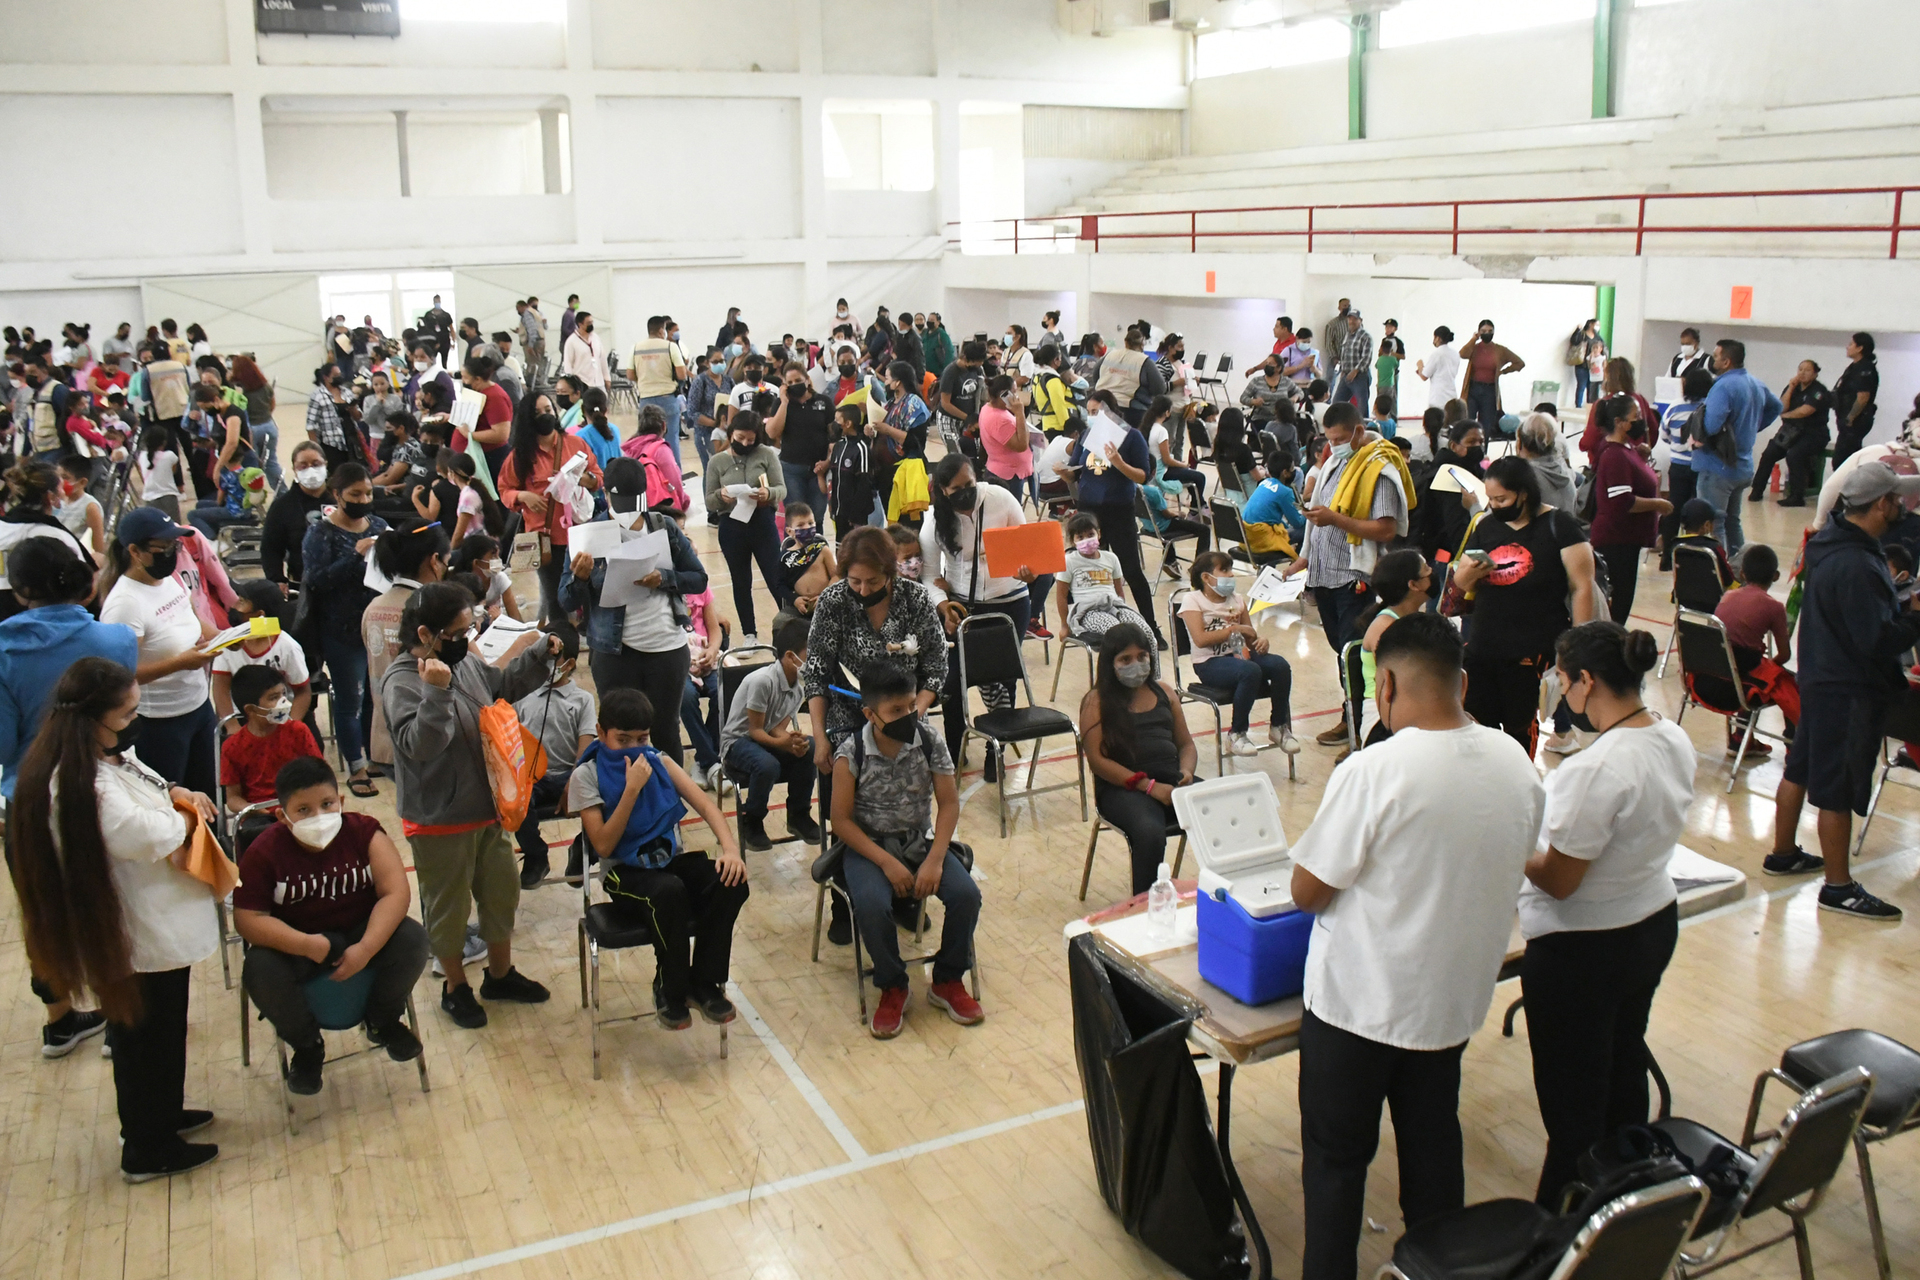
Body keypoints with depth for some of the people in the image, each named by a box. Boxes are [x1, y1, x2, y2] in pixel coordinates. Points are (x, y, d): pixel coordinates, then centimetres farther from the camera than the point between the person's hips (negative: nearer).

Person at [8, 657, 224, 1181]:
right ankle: (147, 1151, 25)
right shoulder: (78, 784, -31)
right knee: (143, 1035, 8)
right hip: (136, 936, -10)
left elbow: (139, 784, 20)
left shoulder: (111, 755, 1)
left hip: (157, 925, 10)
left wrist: (175, 793, 0)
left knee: (164, 1026, 26)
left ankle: (162, 1114, 46)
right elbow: (149, 836, -35)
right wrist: (187, 818, -14)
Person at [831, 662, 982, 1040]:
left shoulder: (930, 743, -9)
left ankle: (947, 981, 4)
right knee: (872, 905, -32)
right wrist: (887, 863, -19)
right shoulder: (851, 754, -16)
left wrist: (935, 859, -17)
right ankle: (892, 988, -4)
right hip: (868, 845, -3)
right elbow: (841, 819, -12)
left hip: (920, 841, 3)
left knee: (966, 893, -21)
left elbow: (949, 803, -5)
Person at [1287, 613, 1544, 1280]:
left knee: (1337, 1155, 14)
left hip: (1360, 1000, -6)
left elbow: (1307, 892, -19)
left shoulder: (1372, 772, -27)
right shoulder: (1516, 763, -7)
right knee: (1433, 1142, 24)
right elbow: (1508, 867, 8)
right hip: (1455, 994, 6)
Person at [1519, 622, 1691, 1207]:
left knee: (1572, 1098, 8)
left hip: (1582, 949, -9)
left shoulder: (1596, 770, -32)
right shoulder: (1675, 740, -6)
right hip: (1655, 924, 9)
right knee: (1625, 1065, 27)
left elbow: (1558, 881, -24)